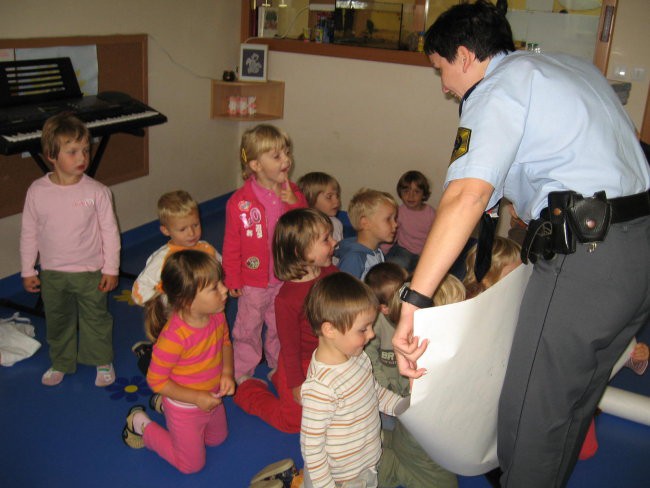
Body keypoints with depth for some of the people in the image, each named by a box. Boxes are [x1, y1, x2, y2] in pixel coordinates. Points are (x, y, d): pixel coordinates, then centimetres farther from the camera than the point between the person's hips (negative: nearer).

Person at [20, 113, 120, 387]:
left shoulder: (97, 191, -15)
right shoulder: (37, 191, -9)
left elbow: (110, 232, -7)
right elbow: (28, 234, 1)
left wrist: (111, 269, -6)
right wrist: (27, 271, 4)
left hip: (90, 271, -2)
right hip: (52, 273, 2)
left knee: (96, 318, 13)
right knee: (57, 321, 20)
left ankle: (102, 361, 36)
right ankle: (60, 363, 42)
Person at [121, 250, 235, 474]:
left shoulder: (217, 315, -18)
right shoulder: (174, 337, -39)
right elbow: (156, 380, -26)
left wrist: (227, 372, -13)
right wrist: (196, 398, -27)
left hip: (213, 399, 7)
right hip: (185, 409, -6)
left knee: (218, 439, 32)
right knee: (191, 464, 15)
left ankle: (164, 403, 39)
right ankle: (141, 424, 27)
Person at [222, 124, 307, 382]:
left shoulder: (293, 193, -3)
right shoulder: (239, 201, -15)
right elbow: (232, 244, -9)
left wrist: (295, 204, -22)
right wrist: (232, 280, -7)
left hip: (285, 279, 4)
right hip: (253, 281, -3)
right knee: (248, 328, 13)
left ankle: (279, 366, 42)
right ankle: (242, 371, 33)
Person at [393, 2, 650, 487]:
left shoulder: (497, 89, -6)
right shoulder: (573, 64, 21)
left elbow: (468, 195, -22)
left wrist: (413, 302, -26)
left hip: (587, 257, -10)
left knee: (532, 414, 2)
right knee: (574, 402, 23)